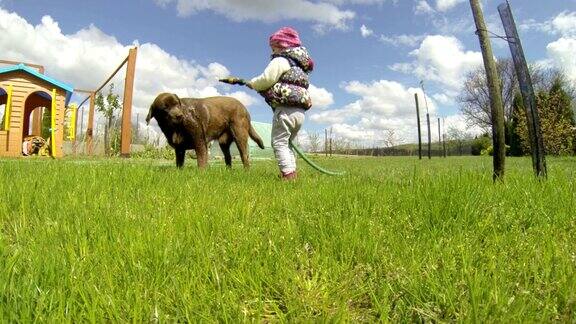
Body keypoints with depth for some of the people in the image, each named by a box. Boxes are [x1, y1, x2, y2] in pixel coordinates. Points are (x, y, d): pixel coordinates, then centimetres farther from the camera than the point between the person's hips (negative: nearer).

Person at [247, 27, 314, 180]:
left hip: (286, 110, -9)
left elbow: (267, 79, -11)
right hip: (300, 111, 9)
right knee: (287, 144, 16)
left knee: (279, 143, -9)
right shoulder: (299, 65, 26)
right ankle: (292, 174, 14)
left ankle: (288, 175, -16)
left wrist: (252, 83, 8)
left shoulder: (280, 61, -2)